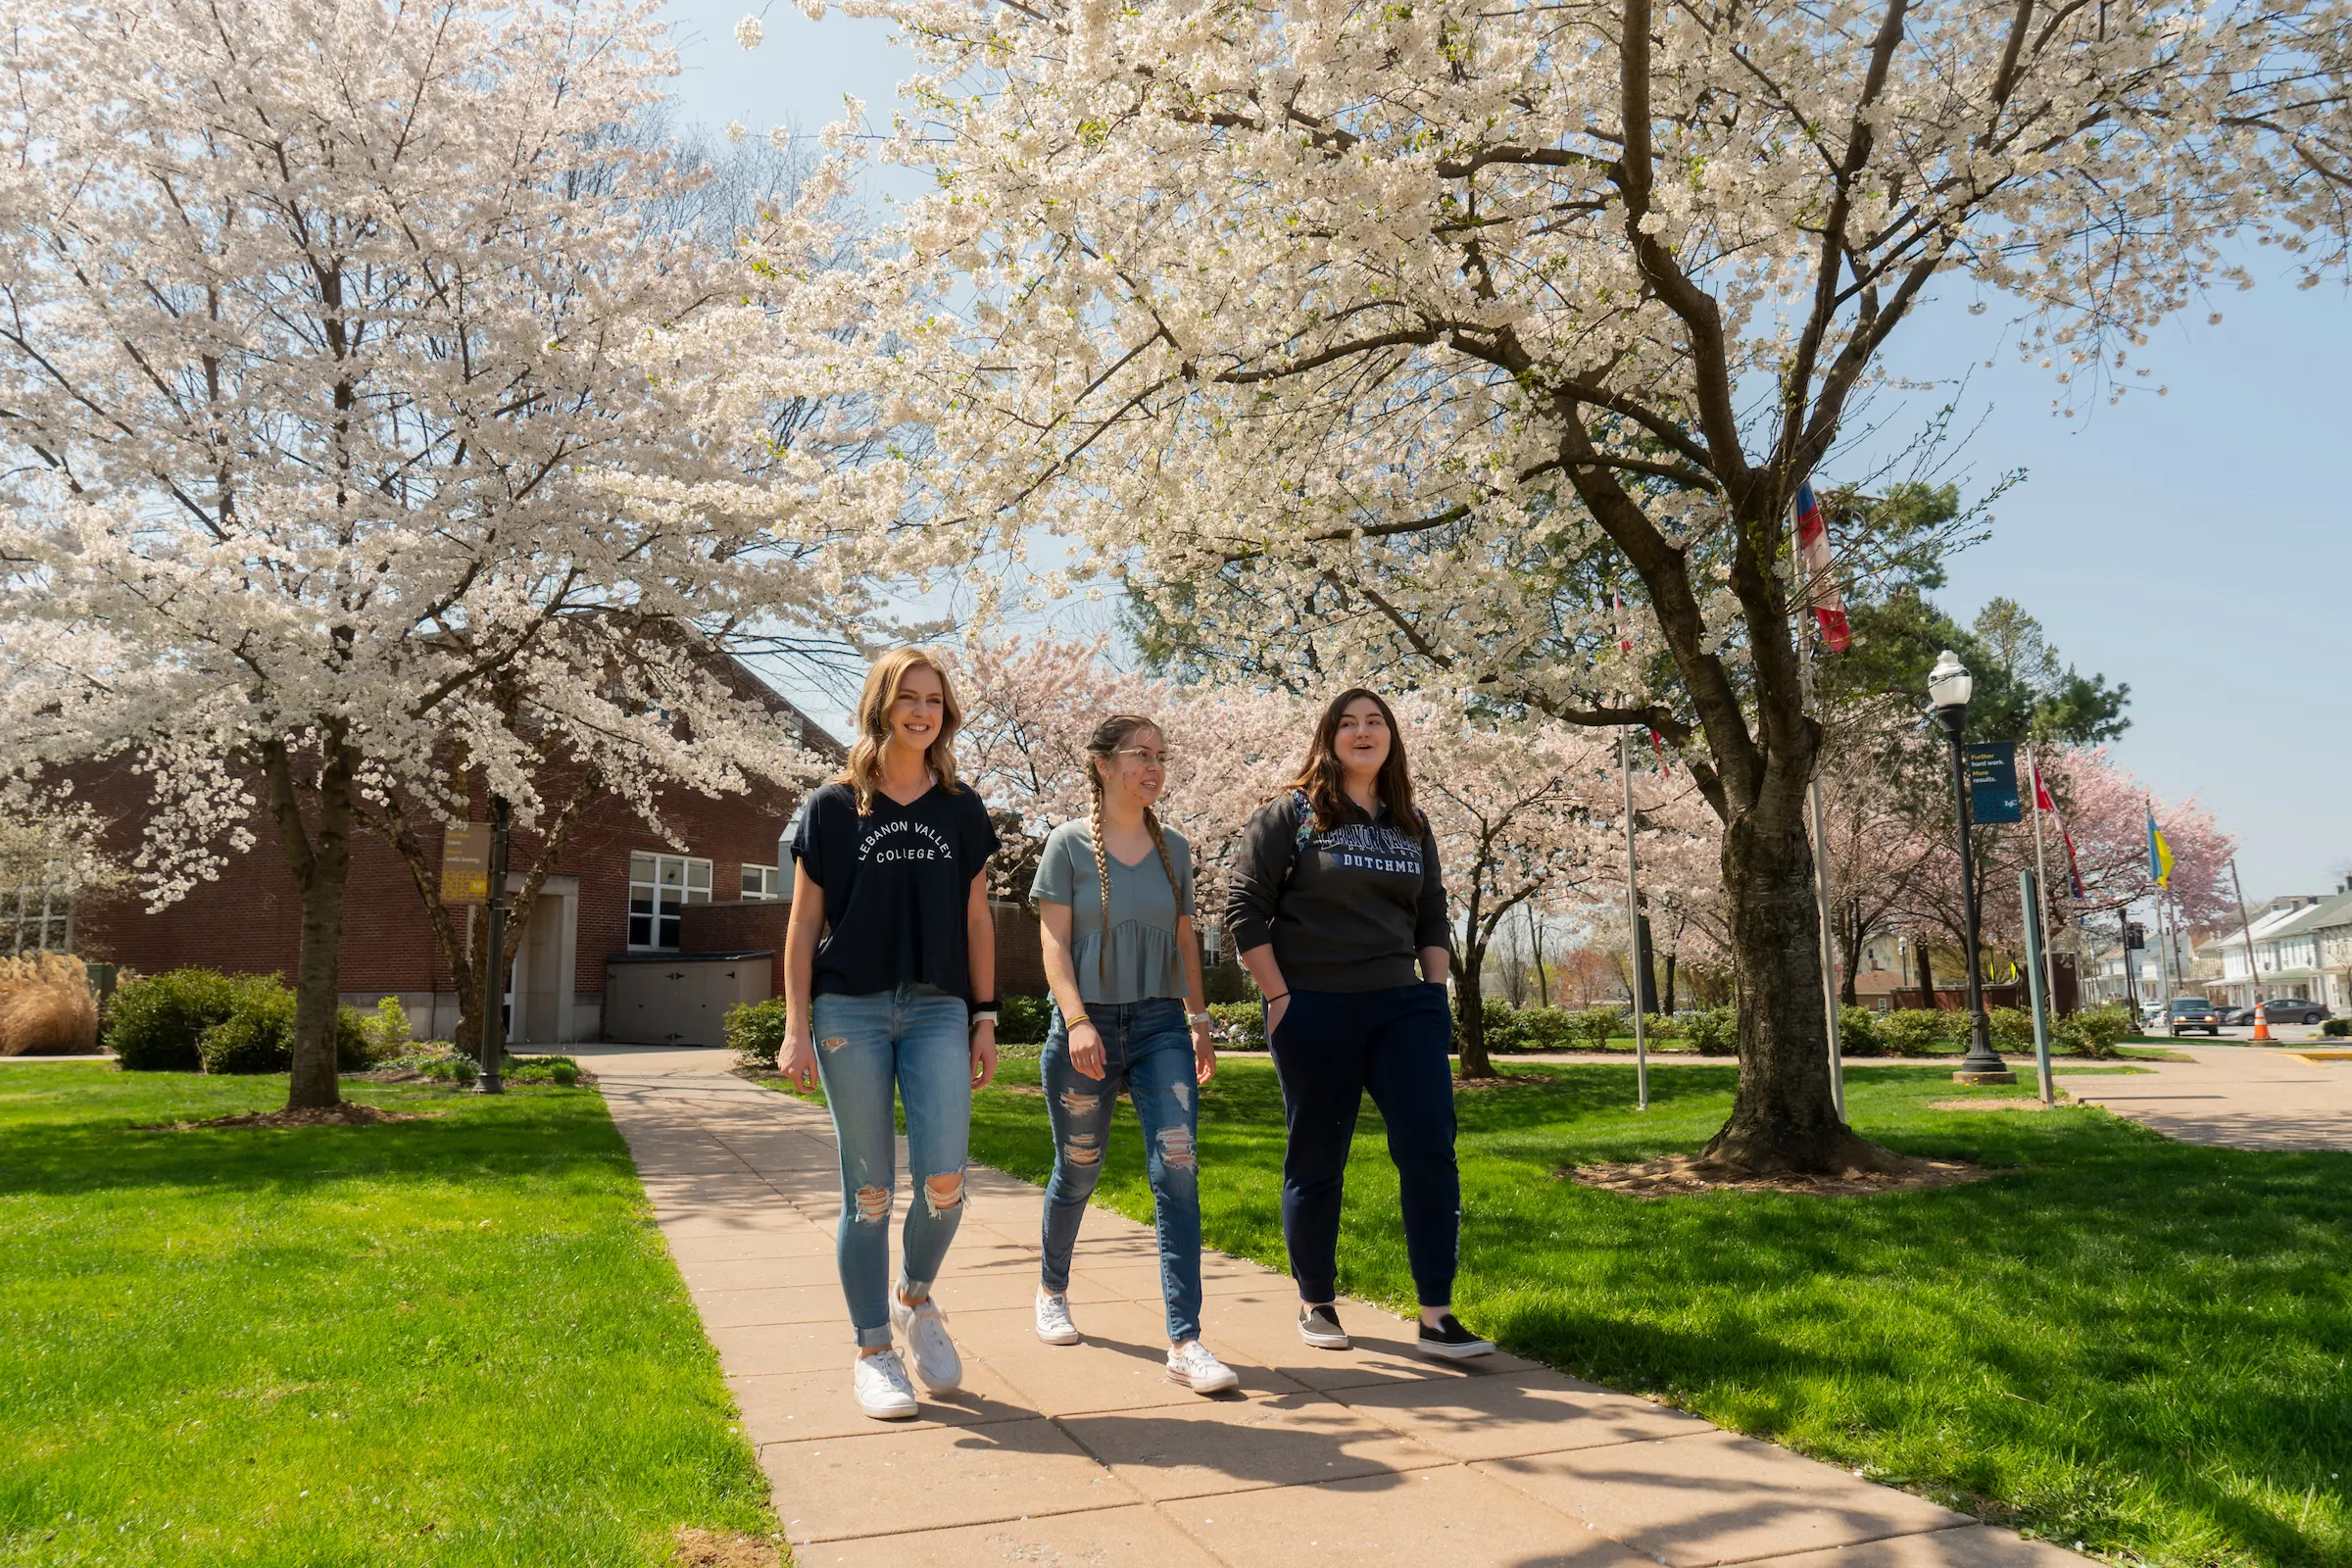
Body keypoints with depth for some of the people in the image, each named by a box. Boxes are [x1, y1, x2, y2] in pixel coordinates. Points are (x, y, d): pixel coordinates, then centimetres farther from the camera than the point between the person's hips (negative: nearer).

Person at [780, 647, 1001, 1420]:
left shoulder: (962, 810, 9)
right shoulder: (833, 807, 3)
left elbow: (976, 920, 11)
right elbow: (804, 922, 2)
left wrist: (985, 1019, 7)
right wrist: (796, 1027, -4)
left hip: (937, 1011, 2)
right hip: (851, 1009, -2)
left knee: (944, 1180, -8)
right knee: (869, 1189, 2)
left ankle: (916, 1300, 22)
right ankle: (873, 1352, 16)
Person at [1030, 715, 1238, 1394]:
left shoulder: (1173, 848, 10)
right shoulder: (1069, 843, -2)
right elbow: (1055, 940, -6)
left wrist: (1199, 1020, 11)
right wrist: (1076, 1020, -17)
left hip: (1161, 1025, 3)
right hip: (1087, 1026, -3)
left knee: (1178, 1169, -11)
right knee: (1079, 1171, 11)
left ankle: (1185, 1342, -9)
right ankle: (1052, 1290, 39)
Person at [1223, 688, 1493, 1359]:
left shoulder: (1412, 825, 13)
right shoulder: (1291, 814, -1)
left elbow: (1432, 917, 20)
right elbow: (1244, 906, -4)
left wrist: (1435, 992, 10)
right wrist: (1279, 997, -8)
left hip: (1402, 1006, 4)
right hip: (1315, 1010, -4)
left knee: (1431, 1148, -5)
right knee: (1316, 1161, 5)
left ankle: (1437, 1316, 3)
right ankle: (1316, 1305, 21)